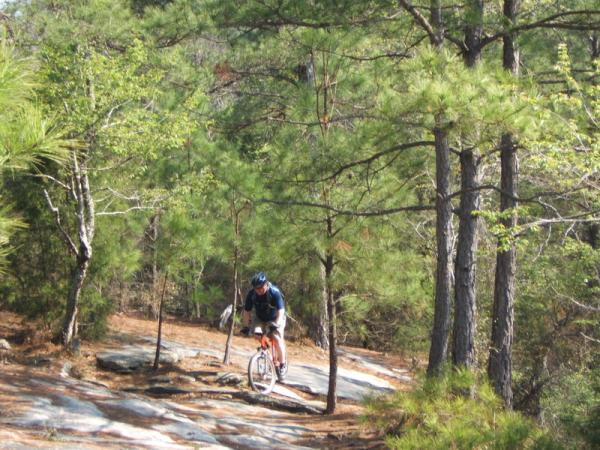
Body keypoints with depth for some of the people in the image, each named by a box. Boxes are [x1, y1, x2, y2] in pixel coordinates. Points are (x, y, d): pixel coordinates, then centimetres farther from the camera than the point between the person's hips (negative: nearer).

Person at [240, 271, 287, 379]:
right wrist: (246, 326, -19)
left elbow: (280, 311, -33)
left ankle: (283, 364, -7)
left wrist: (276, 324, -45)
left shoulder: (275, 292, -28)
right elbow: (247, 311, -12)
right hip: (261, 319, 4)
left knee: (277, 338, -22)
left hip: (276, 319, -4)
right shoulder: (251, 294, -19)